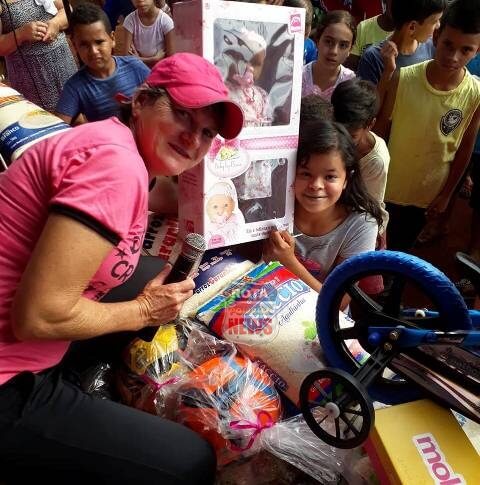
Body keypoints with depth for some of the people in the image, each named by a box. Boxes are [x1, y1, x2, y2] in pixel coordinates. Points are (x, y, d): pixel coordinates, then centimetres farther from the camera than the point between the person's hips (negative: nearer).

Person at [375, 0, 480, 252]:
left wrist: (446, 194, 1)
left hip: (427, 194, 1)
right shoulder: (403, 79, -19)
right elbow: (380, 130, -8)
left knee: (399, 249, 22)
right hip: (385, 187, -1)